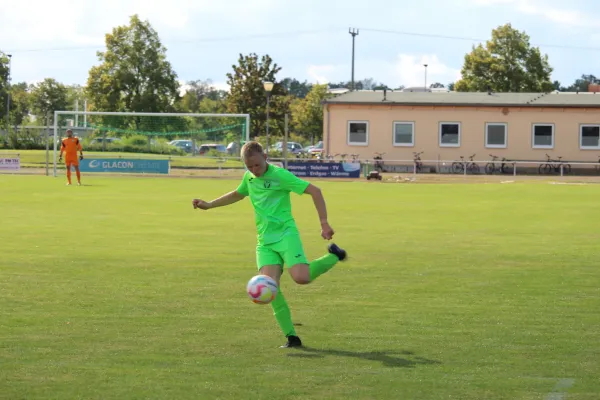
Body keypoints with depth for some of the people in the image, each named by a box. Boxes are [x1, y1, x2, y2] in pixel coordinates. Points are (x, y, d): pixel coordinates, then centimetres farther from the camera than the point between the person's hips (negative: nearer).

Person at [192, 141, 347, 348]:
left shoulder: (280, 175, -10)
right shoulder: (249, 178, 12)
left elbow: (315, 191, -11)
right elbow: (237, 194, 35)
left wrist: (324, 223, -16)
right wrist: (209, 205, 32)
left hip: (286, 234, -5)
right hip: (264, 240, 5)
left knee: (301, 277, -26)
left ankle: (333, 256, 5)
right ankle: (291, 337, -8)